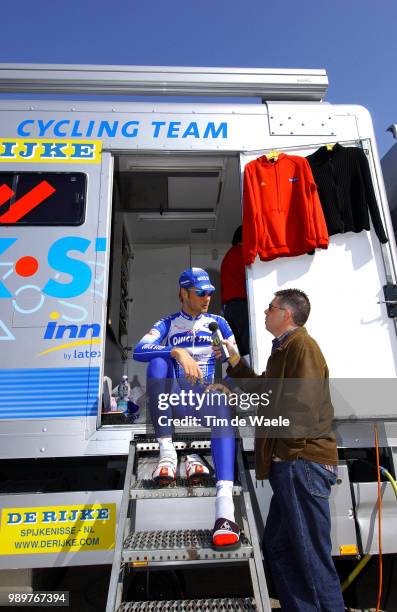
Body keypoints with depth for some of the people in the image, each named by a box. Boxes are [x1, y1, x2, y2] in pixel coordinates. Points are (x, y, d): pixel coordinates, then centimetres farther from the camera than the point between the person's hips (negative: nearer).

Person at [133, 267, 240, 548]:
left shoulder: (218, 322, 13)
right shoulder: (167, 324, 8)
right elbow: (139, 350, -11)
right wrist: (178, 352, -27)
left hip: (206, 399, 0)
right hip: (175, 401, 0)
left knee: (222, 403, -35)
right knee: (158, 361, -27)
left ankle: (225, 500, -49)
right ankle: (167, 451, -26)